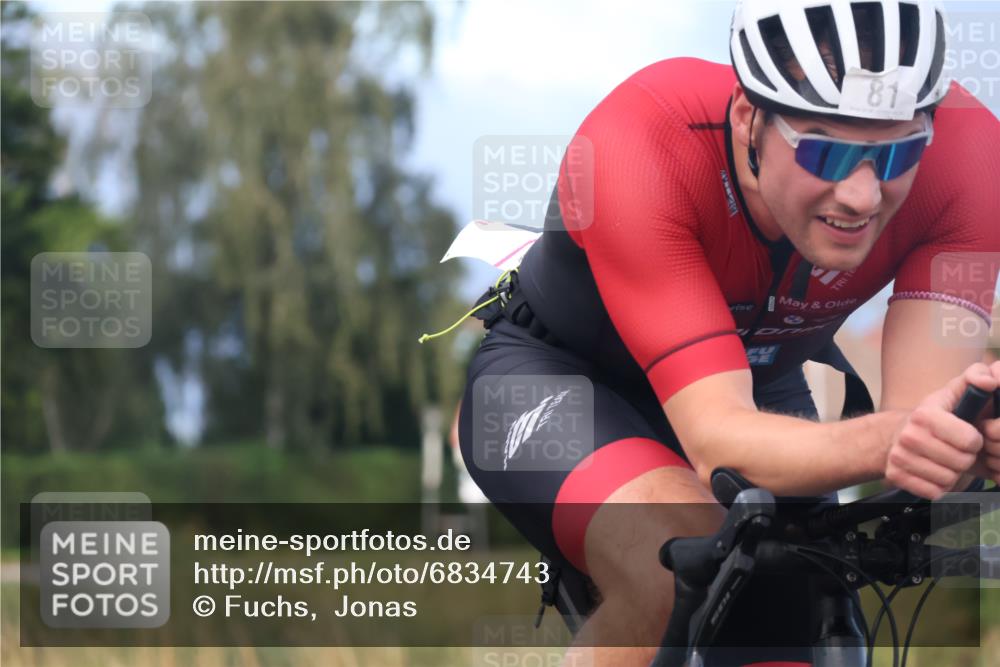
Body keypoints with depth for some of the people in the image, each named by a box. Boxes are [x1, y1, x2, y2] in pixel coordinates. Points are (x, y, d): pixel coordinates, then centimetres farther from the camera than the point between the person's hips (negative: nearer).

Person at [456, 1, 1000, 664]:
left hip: (758, 382, 5)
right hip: (556, 374, -5)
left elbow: (920, 411, -33)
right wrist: (886, 441, -62)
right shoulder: (640, 146, -37)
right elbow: (717, 438, -42)